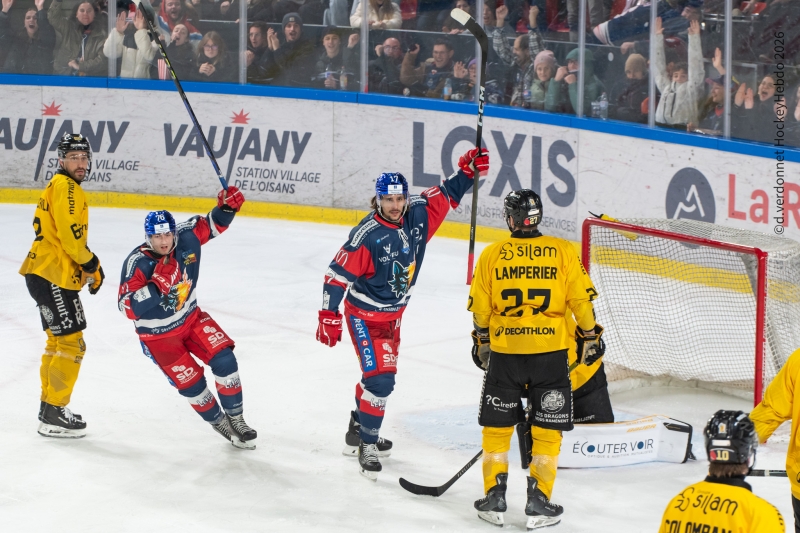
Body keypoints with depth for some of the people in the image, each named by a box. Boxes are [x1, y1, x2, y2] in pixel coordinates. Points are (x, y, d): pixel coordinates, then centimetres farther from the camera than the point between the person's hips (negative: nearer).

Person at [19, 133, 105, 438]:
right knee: (71, 343, -9)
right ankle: (53, 415, -8)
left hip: (47, 275, 11)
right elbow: (69, 233, -22)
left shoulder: (63, 187, 20)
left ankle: (49, 406, 28)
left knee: (57, 341, 20)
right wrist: (91, 264, -9)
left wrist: (86, 268, 15)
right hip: (52, 276, -11)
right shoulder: (65, 187, -13)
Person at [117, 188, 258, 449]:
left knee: (224, 360, -9)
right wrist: (156, 288, -45)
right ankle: (218, 422, 25)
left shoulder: (186, 238, -16)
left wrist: (226, 208, -18)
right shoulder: (137, 263, -29)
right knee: (192, 383, -2)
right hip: (158, 335, -4)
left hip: (191, 317, 4)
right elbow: (127, 307, -34)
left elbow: (211, 224, 3)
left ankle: (235, 418, 9)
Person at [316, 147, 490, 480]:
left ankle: (358, 431, 41)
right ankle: (367, 446, -5)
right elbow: (338, 274, -24)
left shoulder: (418, 217, -10)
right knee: (380, 377, -16)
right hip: (364, 315, -8)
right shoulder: (367, 236, -27)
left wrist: (468, 172, -9)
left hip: (392, 314, 8)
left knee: (380, 374, 22)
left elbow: (445, 196, 5)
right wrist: (329, 316, -26)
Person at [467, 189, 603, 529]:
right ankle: (539, 502, 7)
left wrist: (482, 341, 20)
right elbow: (581, 300, -2)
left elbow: (480, 307, 5)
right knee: (547, 428, 8)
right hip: (550, 351, 0)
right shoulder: (563, 251, -3)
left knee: (497, 425, 13)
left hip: (504, 351, 1)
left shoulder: (492, 255, -1)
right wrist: (590, 336, 12)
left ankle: (494, 498, 15)